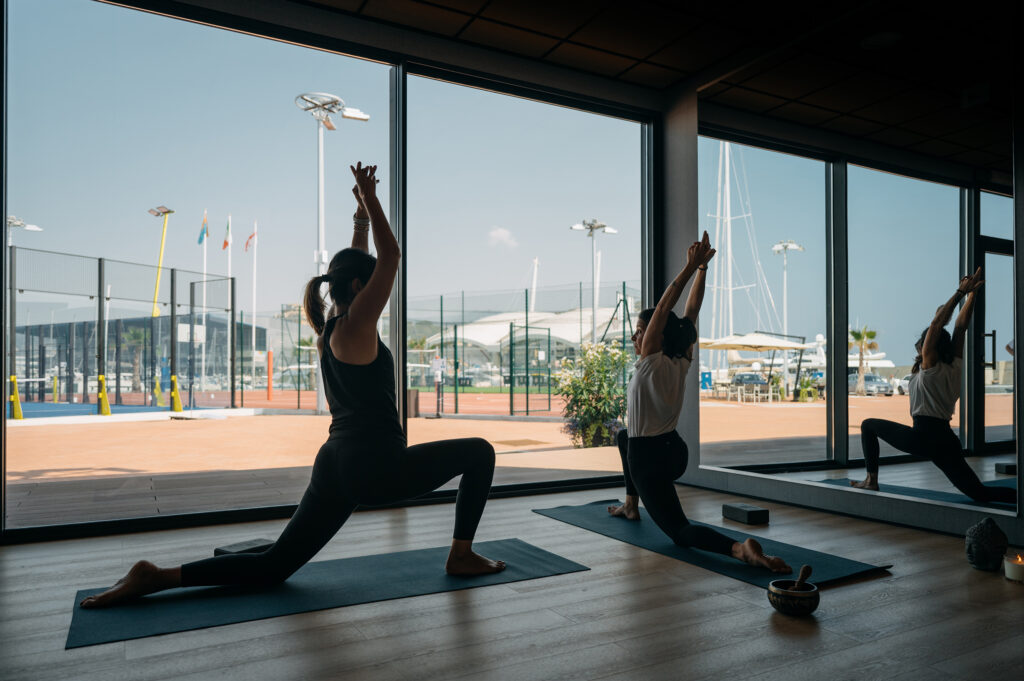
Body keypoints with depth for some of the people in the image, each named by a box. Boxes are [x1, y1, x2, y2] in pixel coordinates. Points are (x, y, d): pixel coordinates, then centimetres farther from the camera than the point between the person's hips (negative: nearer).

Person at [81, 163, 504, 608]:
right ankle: (461, 557, 11)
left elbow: (354, 267, 27)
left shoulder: (328, 329, 13)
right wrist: (370, 198, -3)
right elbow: (390, 257, -12)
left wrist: (361, 222, 30)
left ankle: (158, 577, 6)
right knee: (479, 453, 7)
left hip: (334, 467, 9)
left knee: (272, 567, 15)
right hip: (374, 468, -8)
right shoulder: (355, 326, -11)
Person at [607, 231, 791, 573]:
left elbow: (664, 308, -21)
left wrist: (690, 267, -21)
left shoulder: (650, 363, -17)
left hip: (650, 458, -8)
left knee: (680, 532, -4)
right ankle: (630, 505, 44)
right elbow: (691, 311, 4)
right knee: (625, 437, 37)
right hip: (674, 450, 8)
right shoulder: (682, 362, 0)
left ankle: (739, 548, -30)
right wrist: (701, 268, 2)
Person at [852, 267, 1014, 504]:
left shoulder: (930, 368, -5)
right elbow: (960, 326, 14)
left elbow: (936, 325, -11)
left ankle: (871, 480, 9)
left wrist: (960, 293, -10)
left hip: (923, 437, -6)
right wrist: (972, 293, 15)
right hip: (947, 441, 6)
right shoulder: (955, 366, 11)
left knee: (869, 425, 13)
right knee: (980, 494, 8)